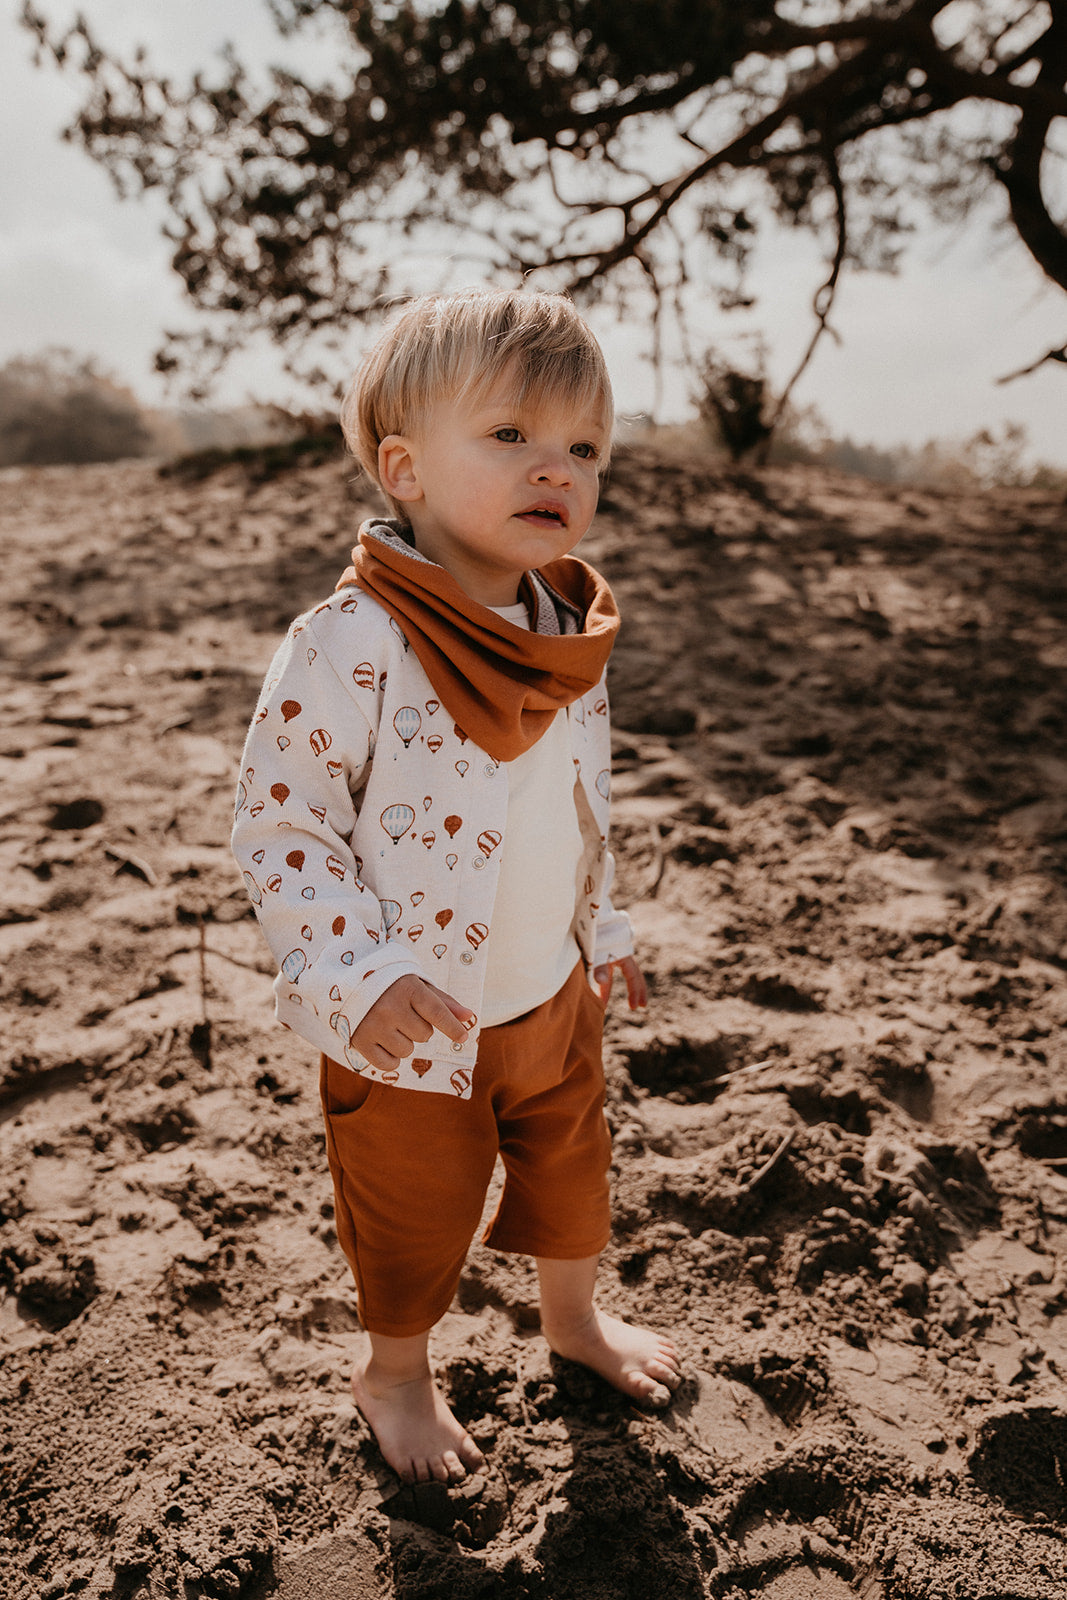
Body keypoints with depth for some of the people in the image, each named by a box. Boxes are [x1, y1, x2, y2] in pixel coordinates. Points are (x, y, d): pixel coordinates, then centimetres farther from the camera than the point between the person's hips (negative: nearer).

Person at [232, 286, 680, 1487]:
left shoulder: (565, 630, -3)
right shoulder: (351, 641, -26)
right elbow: (276, 823, -21)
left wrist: (600, 926, 14)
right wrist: (358, 973, -28)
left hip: (552, 992, 6)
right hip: (411, 1023, -6)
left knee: (570, 1158, 26)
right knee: (416, 1208, 17)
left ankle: (574, 1317, 56)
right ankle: (395, 1369, 47)